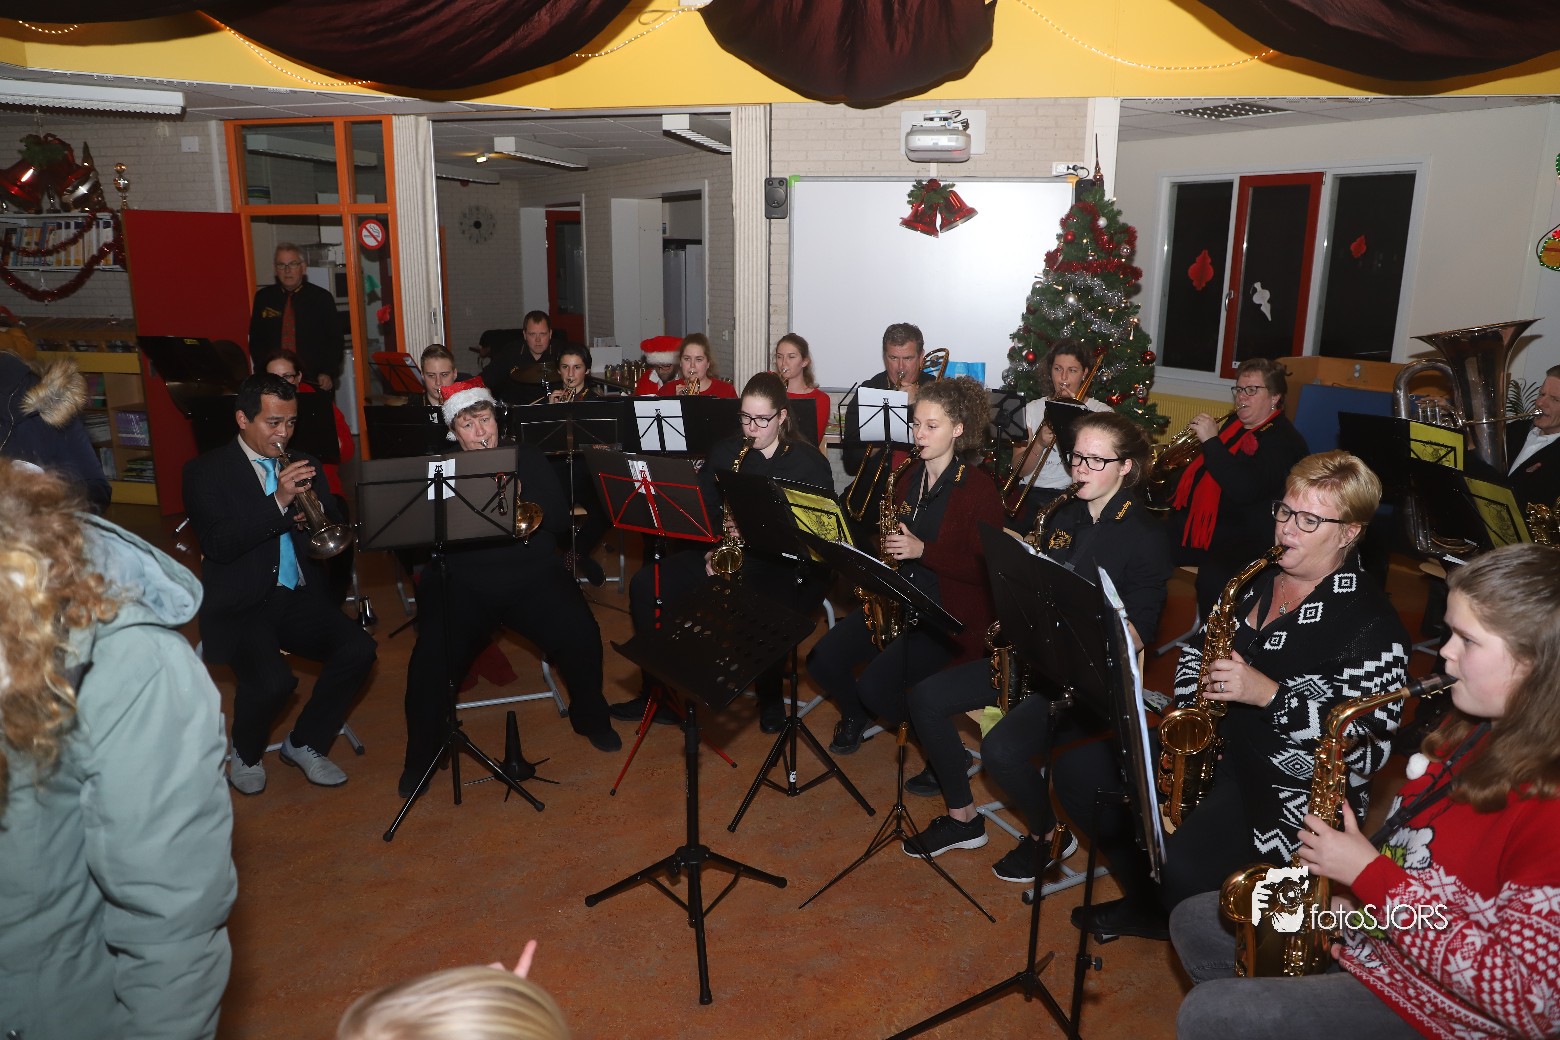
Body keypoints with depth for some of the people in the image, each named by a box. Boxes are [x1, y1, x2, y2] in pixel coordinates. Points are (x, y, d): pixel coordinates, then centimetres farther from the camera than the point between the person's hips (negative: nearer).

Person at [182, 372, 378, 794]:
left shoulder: (304, 464, 13)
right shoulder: (205, 472, -1)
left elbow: (335, 527, 11)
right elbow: (217, 544, -15)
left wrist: (317, 513, -13)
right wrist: (279, 501, -25)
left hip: (299, 599, 5)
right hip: (239, 606, -4)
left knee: (359, 649, -20)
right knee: (272, 680, -29)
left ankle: (305, 743, 4)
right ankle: (245, 754, 7)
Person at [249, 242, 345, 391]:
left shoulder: (322, 297, 0)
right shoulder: (263, 297, 7)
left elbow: (335, 340, 1)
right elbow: (256, 340, 13)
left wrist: (328, 374, -10)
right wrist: (263, 373, 0)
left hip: (316, 383, -2)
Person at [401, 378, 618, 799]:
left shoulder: (528, 457, 12)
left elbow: (561, 519, 5)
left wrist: (521, 499, -12)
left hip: (533, 574, 1)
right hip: (462, 581, -1)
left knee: (582, 635, -21)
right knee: (432, 657, -24)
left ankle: (591, 718, 10)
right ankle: (422, 755, 3)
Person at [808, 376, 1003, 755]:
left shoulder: (979, 489, -11)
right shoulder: (908, 477, 9)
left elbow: (986, 568, -15)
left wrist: (922, 550, -23)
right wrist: (880, 549, -2)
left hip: (950, 614, -6)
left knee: (875, 685, -23)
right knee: (822, 660, -10)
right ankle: (855, 715, 22)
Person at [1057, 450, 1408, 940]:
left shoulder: (1371, 623, -14)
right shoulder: (1256, 578, 7)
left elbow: (1367, 743, -20)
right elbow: (1199, 647, 17)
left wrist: (1268, 693, -27)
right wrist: (1189, 711, 0)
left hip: (1289, 781, -7)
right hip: (1210, 742, 8)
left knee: (1182, 870, -31)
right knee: (1076, 769, -4)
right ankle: (1148, 900, 15)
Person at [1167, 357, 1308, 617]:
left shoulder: (1284, 440, -11)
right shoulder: (1234, 423, 13)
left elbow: (1244, 490, -26)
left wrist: (1211, 441, -23)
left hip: (1239, 539, -8)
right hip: (1197, 524, 9)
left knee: (1212, 578, -36)